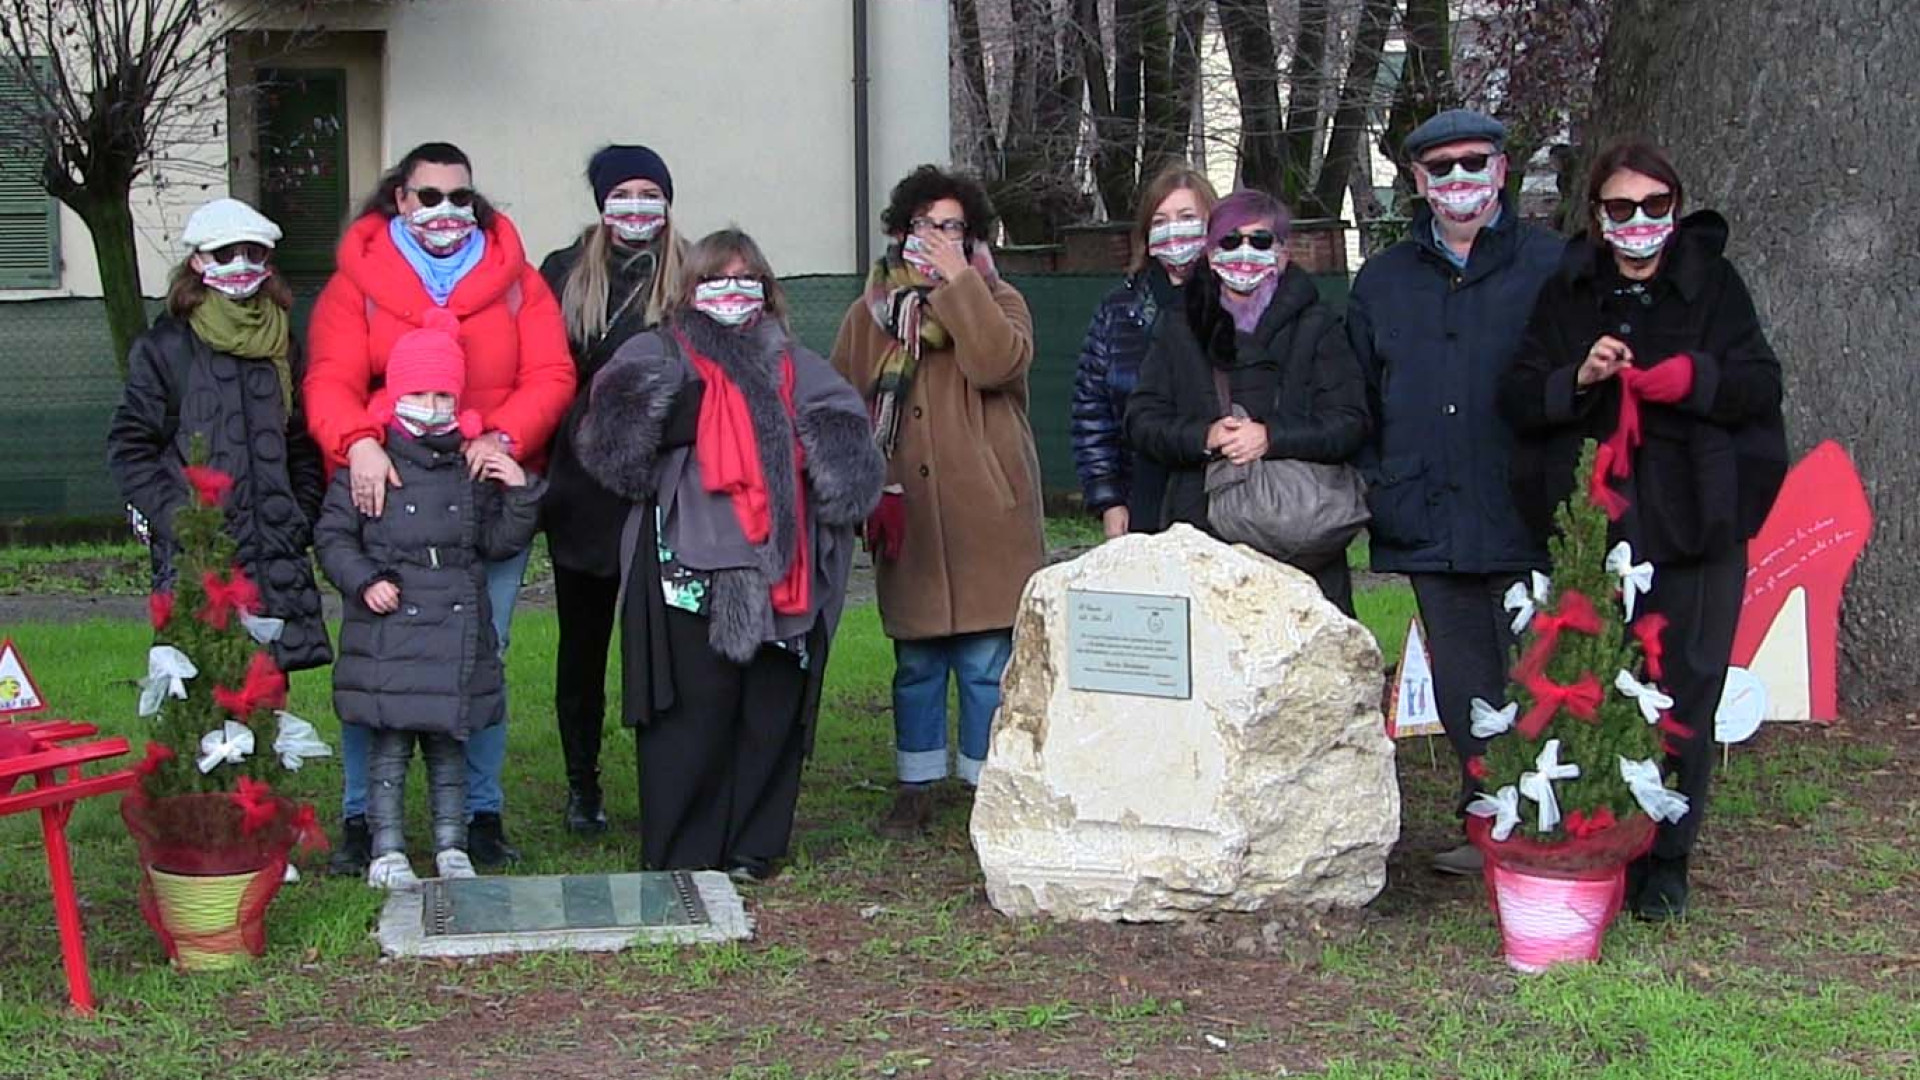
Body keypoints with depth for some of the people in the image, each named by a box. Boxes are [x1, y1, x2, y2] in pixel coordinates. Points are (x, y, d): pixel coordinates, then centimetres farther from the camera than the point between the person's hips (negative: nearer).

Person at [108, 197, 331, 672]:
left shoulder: (283, 348, 16)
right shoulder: (165, 347, 2)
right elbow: (129, 447, -1)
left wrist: (302, 519, 9)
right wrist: (174, 521, -10)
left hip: (277, 557, 4)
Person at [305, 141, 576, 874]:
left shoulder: (515, 282, 9)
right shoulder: (357, 283, 5)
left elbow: (551, 375, 0)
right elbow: (330, 380, -7)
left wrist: (503, 437, -17)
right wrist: (358, 443, -27)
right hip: (387, 498, -1)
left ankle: (481, 815, 16)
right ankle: (361, 819, 9)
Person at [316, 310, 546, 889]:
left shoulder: (475, 471, 7)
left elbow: (499, 542, 10)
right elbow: (333, 536, 1)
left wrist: (519, 494, -4)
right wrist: (363, 581, -12)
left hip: (456, 634, 3)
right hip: (388, 632, -3)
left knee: (449, 744, 10)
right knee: (388, 747, 1)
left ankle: (452, 846, 19)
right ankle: (387, 851, 8)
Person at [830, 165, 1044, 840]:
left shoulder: (996, 303, 5)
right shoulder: (871, 313, 12)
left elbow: (999, 363, -17)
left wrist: (958, 281, -15)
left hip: (984, 519, -2)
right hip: (906, 517, 2)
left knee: (988, 661, -1)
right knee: (916, 660, 8)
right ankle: (916, 788, 18)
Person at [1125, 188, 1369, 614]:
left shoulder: (1316, 328, 10)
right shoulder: (1179, 331, 16)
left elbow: (1350, 423, 1)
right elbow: (1142, 420, 10)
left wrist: (1272, 437, -13)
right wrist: (1203, 437, -8)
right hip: (1200, 527, 1)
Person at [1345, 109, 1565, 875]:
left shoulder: (1551, 267, 2)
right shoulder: (1383, 281, 15)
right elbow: (1358, 400, 21)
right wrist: (1377, 487, 10)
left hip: (1524, 526, -4)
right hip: (1429, 529, 4)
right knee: (1463, 695, 10)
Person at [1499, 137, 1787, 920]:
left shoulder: (1712, 283, 7)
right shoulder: (1566, 293, 11)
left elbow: (1762, 386, 2)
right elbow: (1516, 400, 6)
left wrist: (1696, 378, -16)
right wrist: (1578, 378, -12)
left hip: (1696, 528, -1)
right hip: (1588, 524, 1)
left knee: (1682, 699, -1)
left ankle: (1664, 864, 10)